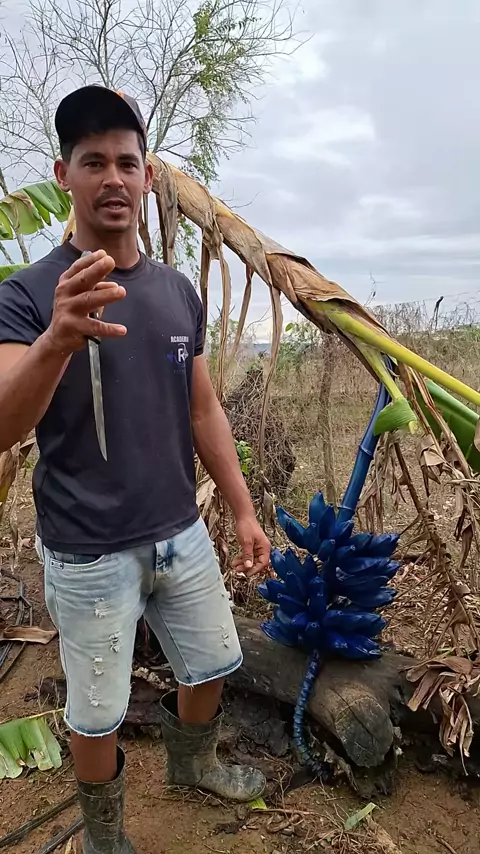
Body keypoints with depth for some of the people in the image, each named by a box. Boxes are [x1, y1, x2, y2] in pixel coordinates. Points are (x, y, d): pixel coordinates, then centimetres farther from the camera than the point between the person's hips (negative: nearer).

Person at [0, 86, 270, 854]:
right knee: (97, 715, 13)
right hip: (89, 556, -5)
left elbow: (205, 412, 7)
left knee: (211, 667, 22)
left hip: (183, 535, 5)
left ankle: (191, 762, 54)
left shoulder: (179, 291, 2)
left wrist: (244, 510, 5)